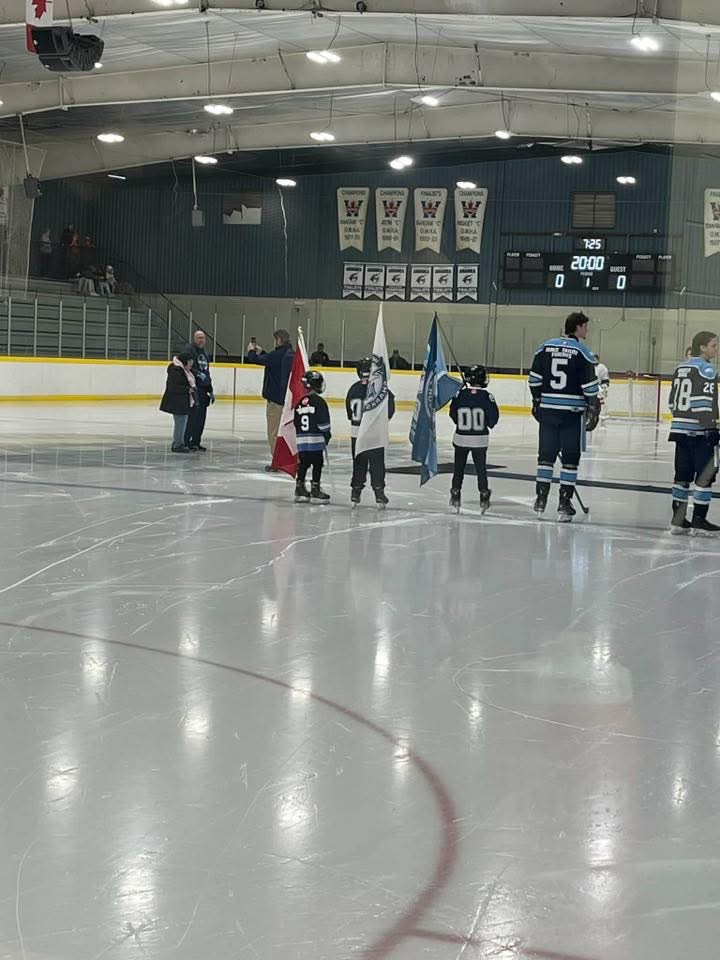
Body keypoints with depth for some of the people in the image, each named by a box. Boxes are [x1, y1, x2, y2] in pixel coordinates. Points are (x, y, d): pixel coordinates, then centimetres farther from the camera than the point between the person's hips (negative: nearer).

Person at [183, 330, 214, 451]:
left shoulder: (204, 354, 23)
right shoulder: (189, 349, -4)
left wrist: (211, 391, 26)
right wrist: (198, 374, -27)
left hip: (203, 390, 8)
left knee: (201, 418, 8)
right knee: (193, 416, -11)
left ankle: (196, 442, 14)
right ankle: (187, 442, -8)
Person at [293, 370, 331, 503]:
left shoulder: (300, 403, 10)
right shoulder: (319, 402, -10)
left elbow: (296, 423, 15)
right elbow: (323, 422, -12)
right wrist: (327, 435, 1)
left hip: (301, 439, 6)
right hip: (315, 439, -6)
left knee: (303, 463, 13)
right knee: (317, 464, 1)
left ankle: (299, 487, 14)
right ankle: (315, 489, 1)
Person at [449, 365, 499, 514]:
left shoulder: (459, 395, -9)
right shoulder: (487, 397, -12)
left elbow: (453, 414, 0)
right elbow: (493, 417, -8)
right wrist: (489, 424, 14)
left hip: (461, 438, 1)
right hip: (480, 440, -1)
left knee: (459, 467, 13)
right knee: (481, 468, 9)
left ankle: (455, 494, 13)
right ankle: (484, 495, 10)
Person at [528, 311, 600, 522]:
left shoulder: (545, 347, 5)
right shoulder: (581, 351, -7)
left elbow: (534, 379, 8)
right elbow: (589, 386, -8)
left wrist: (537, 402, 19)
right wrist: (593, 410, 0)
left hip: (548, 409, 4)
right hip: (572, 411, -4)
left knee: (546, 455, 12)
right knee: (570, 457, 4)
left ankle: (540, 500, 14)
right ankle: (564, 504, 3)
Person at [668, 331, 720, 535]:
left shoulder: (681, 368, 15)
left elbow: (673, 401, 17)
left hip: (680, 427, 8)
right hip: (699, 430, -8)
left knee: (683, 474, 11)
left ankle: (678, 518, 12)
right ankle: (699, 519, -1)